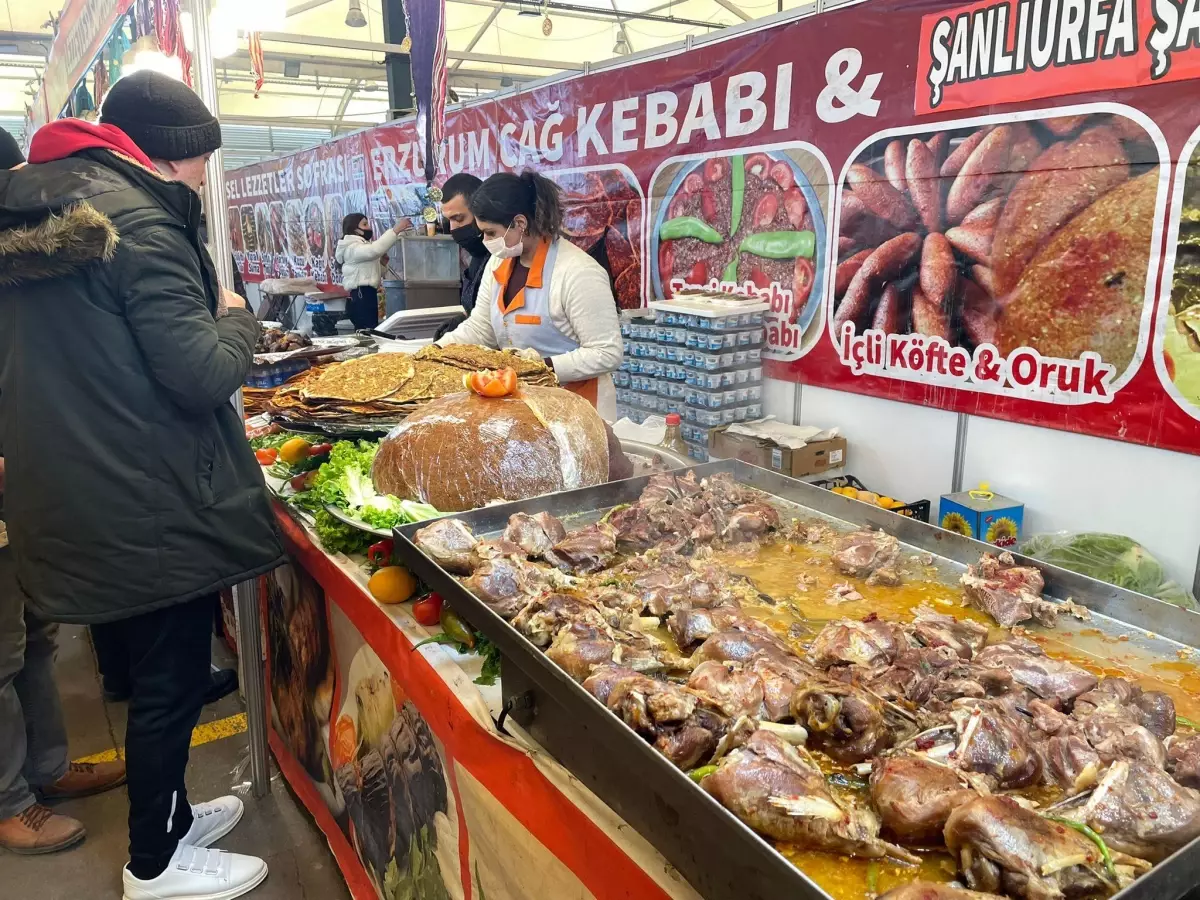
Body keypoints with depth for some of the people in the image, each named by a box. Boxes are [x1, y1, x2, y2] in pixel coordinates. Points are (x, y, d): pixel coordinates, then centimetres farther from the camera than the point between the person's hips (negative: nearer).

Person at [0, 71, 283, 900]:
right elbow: (205, 376, -22)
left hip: (73, 494, 9)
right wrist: (238, 318, -3)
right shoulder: (140, 222, -18)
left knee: (152, 671, 22)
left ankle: (169, 814, 41)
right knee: (170, 682, 7)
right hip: (153, 508, -9)